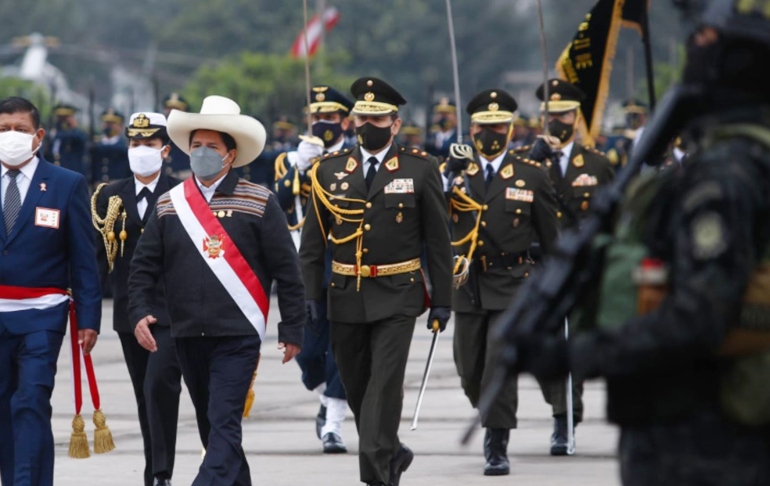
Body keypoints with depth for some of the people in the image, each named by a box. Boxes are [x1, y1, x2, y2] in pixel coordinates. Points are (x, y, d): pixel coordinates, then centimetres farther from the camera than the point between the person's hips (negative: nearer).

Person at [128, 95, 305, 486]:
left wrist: (292, 329, -3)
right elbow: (144, 265, 8)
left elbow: (287, 270, -1)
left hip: (238, 335, -5)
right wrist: (139, 312, -7)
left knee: (224, 424, -13)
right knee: (210, 425, 13)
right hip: (188, 336, 5)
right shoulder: (169, 205, 8)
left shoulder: (259, 204, -2)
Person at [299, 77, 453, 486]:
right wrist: (309, 295, 2)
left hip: (397, 298, -3)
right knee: (356, 387, 10)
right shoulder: (330, 171, 6)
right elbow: (313, 239, 8)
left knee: (385, 384, -12)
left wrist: (441, 298, 0)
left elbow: (438, 240, 2)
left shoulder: (421, 170, 0)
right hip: (345, 298, 3)